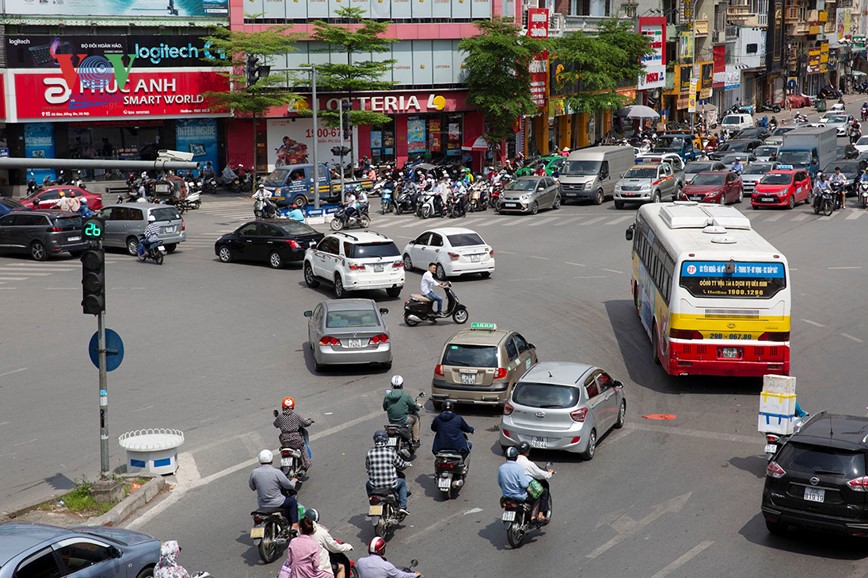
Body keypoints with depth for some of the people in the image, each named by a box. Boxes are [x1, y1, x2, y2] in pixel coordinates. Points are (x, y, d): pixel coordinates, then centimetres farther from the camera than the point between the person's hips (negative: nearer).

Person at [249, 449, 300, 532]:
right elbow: (289, 485, -7)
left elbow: (252, 487, 9)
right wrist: (293, 481, 16)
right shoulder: (277, 472, -17)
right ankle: (295, 525, 18)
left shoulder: (254, 472, -7)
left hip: (261, 505, 4)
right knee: (293, 501, 22)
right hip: (276, 503, -4)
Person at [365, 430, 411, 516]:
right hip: (391, 486, -1)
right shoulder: (391, 452, -10)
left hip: (374, 486, 2)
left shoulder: (369, 453, -7)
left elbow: (367, 467, 8)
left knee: (368, 484, 36)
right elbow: (401, 465, 3)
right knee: (402, 482, 29)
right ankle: (402, 507, 20)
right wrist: (407, 464, 27)